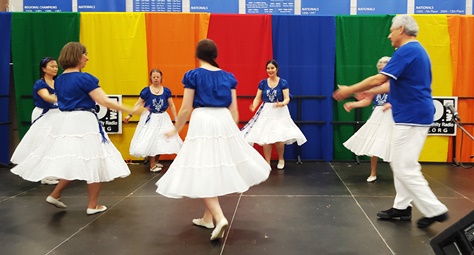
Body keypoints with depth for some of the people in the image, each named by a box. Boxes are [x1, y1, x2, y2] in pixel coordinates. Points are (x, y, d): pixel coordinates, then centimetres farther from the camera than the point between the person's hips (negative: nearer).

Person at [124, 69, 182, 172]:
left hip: (162, 118, 2)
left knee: (161, 139, 7)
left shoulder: (166, 91, -1)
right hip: (150, 118, -2)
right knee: (150, 141, -2)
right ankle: (152, 165, 7)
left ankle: (156, 162, 25)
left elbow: (171, 105, 4)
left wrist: (176, 119, 3)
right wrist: (130, 115, -9)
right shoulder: (146, 90, -6)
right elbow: (138, 104, -2)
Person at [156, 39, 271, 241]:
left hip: (202, 123, -5)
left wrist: (175, 130, 12)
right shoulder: (228, 77, 9)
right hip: (224, 122, 5)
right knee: (217, 169, 16)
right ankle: (208, 218, 25)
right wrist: (233, 131, 21)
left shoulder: (193, 75, -2)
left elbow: (186, 109, -3)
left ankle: (220, 218, -15)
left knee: (203, 173, 0)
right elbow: (234, 110, 8)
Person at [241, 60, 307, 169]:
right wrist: (254, 106, -18)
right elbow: (258, 98, 3)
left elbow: (287, 99, -7)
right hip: (265, 112, 2)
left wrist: (282, 104, -29)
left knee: (278, 138, -7)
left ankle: (281, 159, 22)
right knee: (265, 139, -2)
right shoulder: (262, 83, 4)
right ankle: (267, 163, 11)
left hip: (279, 113, -2)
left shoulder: (283, 83, -2)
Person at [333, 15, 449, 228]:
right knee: (399, 163, 15)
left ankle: (435, 210, 1)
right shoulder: (417, 50, 17)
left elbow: (379, 79, -21)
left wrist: (350, 90, -11)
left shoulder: (406, 50, -15)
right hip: (413, 115, 11)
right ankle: (402, 207, 22)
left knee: (405, 168, -6)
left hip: (412, 117, -11)